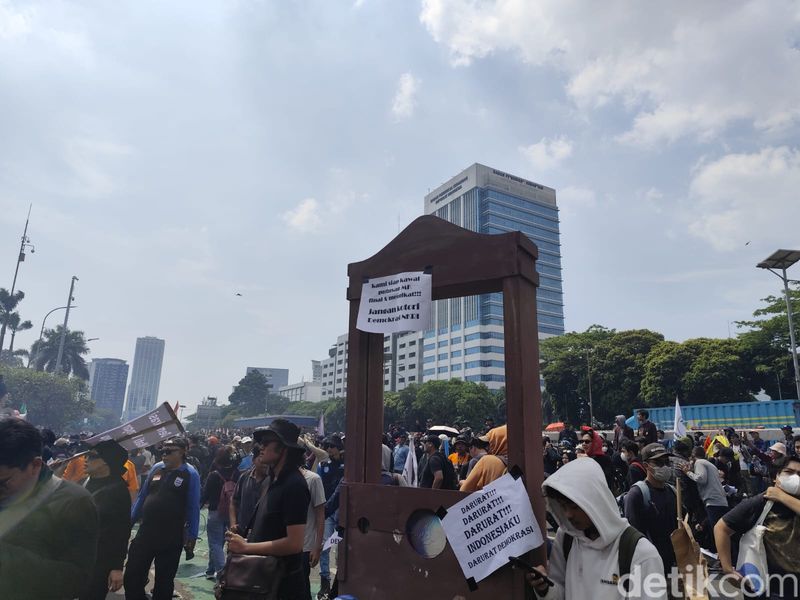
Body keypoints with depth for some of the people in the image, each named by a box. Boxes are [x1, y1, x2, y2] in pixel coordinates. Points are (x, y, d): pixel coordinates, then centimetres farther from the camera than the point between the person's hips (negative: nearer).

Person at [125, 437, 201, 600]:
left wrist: (192, 535, -7)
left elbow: (193, 507, -8)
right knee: (132, 576, 7)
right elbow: (142, 496, 12)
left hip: (172, 537, -3)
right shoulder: (156, 468, 2)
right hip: (145, 532, 4)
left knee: (164, 581, 12)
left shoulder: (190, 474, -10)